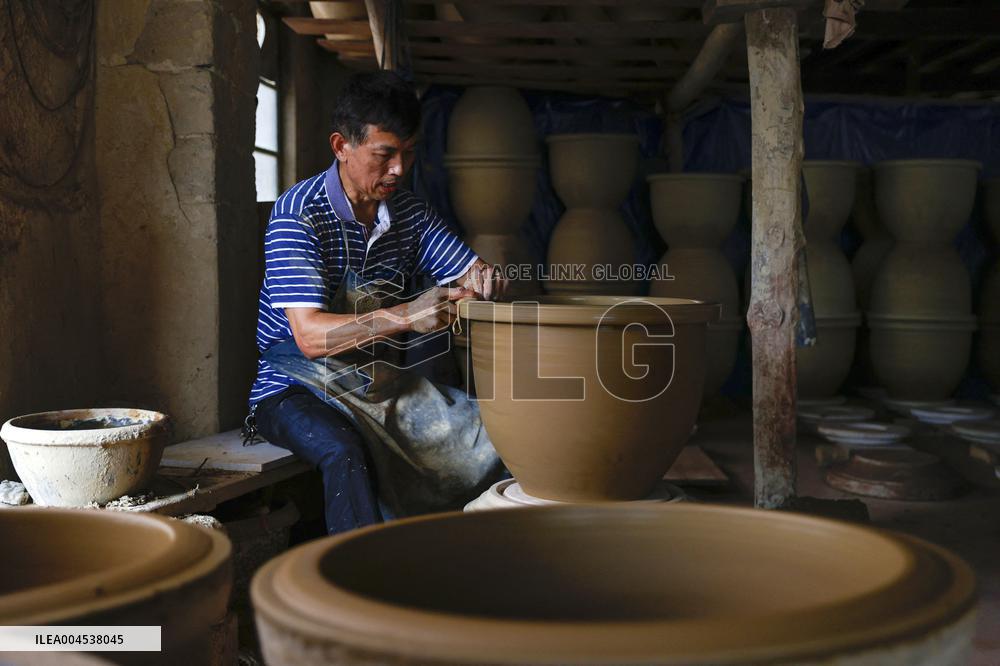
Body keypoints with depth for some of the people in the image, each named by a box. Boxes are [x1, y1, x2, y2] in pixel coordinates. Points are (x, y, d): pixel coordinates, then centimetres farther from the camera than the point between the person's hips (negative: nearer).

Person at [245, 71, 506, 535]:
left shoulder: (407, 210, 4)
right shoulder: (298, 214, -16)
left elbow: (469, 272, 6)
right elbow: (310, 336, -26)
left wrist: (483, 281, -21)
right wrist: (405, 316, -40)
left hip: (379, 383, 6)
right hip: (298, 389, -5)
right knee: (344, 453, -37)